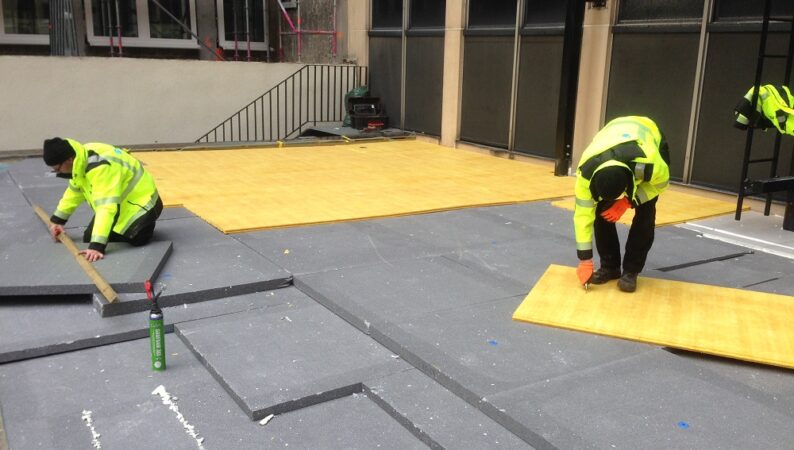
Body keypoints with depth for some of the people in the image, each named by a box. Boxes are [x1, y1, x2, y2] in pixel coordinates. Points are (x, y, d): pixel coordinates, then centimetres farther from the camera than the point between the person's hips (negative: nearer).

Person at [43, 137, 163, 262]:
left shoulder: (100, 168, -39)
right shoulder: (81, 158, -9)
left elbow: (107, 207, -44)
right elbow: (75, 190, 11)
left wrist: (97, 246, -49)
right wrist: (57, 219, 13)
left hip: (139, 203, -8)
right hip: (119, 204, 8)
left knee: (135, 241, -22)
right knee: (89, 238, 5)